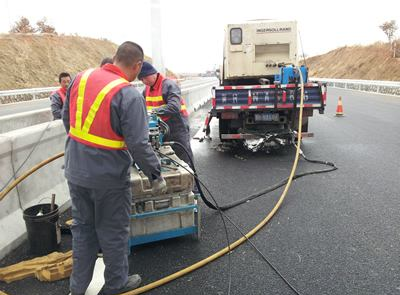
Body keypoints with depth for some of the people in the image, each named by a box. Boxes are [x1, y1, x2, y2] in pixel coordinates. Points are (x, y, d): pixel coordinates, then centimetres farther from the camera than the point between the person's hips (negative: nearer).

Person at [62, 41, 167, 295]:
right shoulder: (129, 95, -21)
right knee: (113, 232, 14)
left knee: (83, 227, 23)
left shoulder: (81, 78, 1)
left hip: (76, 172, 7)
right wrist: (156, 175, -10)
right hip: (108, 177, -6)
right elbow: (138, 145, -23)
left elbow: (67, 118, 13)